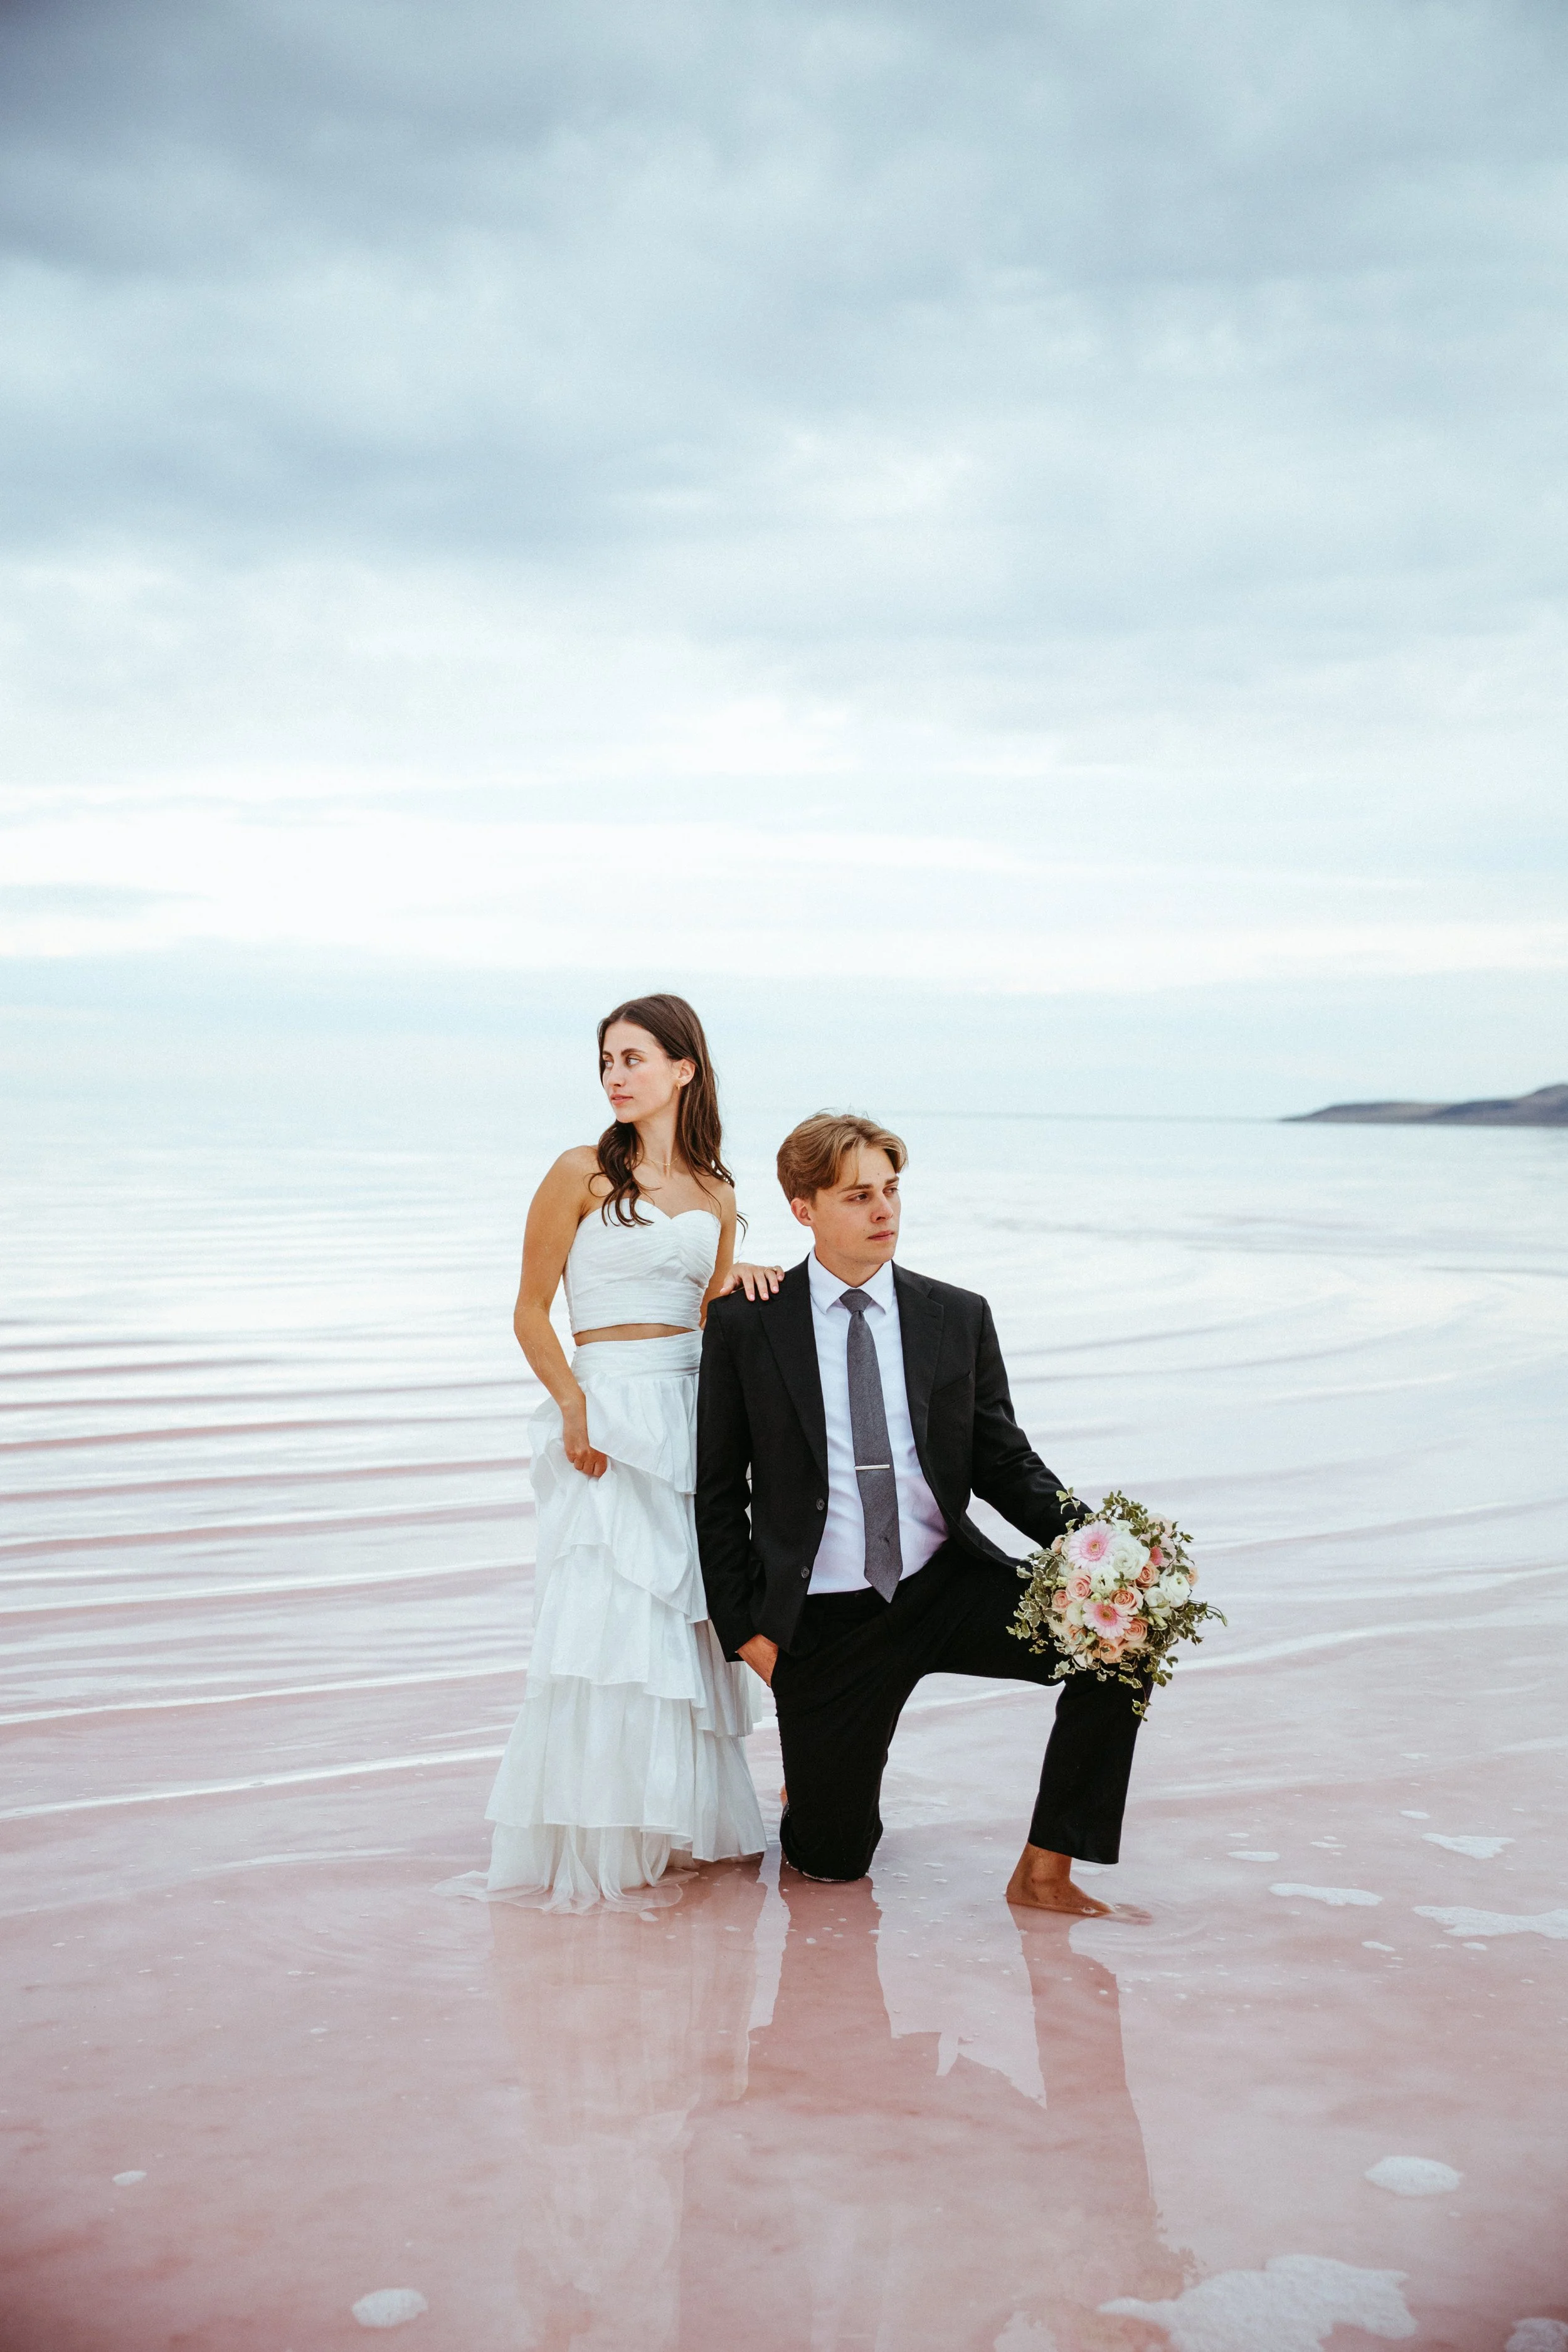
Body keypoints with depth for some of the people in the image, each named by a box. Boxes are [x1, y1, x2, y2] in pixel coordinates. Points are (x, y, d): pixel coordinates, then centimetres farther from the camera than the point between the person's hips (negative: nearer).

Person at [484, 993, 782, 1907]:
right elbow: (532, 1311, -3)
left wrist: (740, 1280, -4)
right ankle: (590, 1841, 1)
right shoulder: (584, 1173, -1)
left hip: (693, 1410, 5)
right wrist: (572, 1403, -16)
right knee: (607, 1617, -9)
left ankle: (679, 1820, 19)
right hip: (606, 1406, -4)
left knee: (688, 1618, 6)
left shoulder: (715, 1194, 12)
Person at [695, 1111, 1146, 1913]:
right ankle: (826, 1777, 39)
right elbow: (717, 1492, 2)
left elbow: (1006, 1463, 5)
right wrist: (745, 1628, -3)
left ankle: (1045, 1869, -8)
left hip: (948, 1588, 2)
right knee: (829, 1862, 2)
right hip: (825, 1622, -2)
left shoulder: (958, 1318, 3)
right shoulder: (746, 1326, -3)